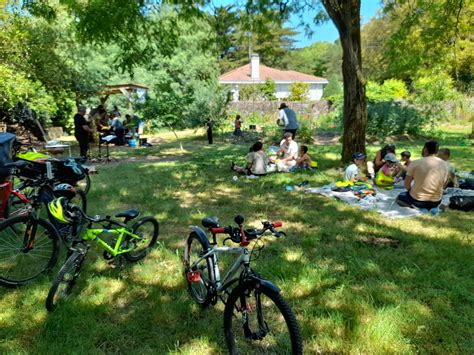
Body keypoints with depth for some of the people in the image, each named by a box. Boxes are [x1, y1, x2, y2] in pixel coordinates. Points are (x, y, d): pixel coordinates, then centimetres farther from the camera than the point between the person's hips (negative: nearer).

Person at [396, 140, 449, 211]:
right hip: (436, 202, 4)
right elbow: (443, 185, 8)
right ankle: (430, 207, 7)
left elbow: (407, 184, -6)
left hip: (416, 200, -4)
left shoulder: (415, 163, -13)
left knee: (399, 197, 27)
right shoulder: (445, 165, -2)